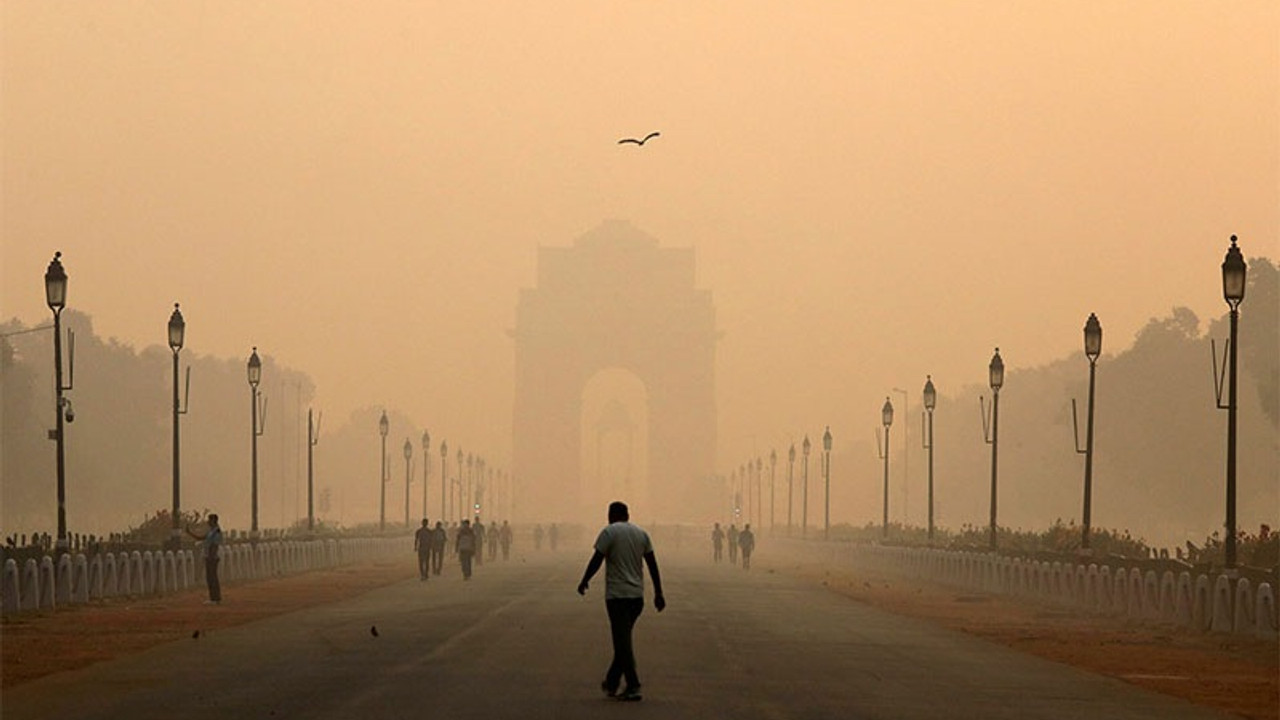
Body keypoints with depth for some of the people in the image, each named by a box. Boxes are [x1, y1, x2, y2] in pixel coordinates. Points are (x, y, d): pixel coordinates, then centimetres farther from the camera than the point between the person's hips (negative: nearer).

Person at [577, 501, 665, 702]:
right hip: (637, 595, 6)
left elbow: (596, 560, -10)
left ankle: (633, 687, -12)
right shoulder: (641, 533, 11)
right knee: (623, 639, 16)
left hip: (617, 595, -6)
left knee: (623, 642, -6)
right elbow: (652, 564, 10)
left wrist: (584, 582, 4)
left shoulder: (609, 532, -6)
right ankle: (611, 683, 23)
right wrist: (658, 593, 12)